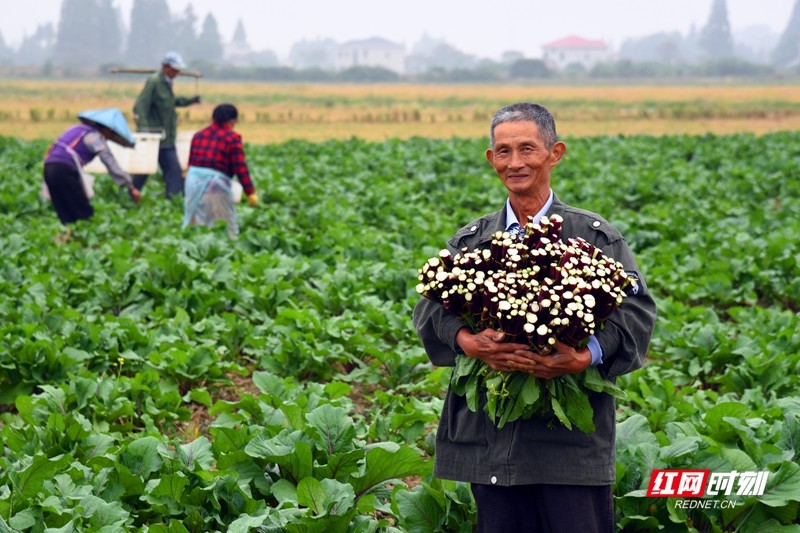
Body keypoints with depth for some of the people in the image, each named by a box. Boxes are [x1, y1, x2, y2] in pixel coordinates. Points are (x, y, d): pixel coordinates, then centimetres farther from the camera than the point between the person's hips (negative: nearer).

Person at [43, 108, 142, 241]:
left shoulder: (79, 130, 24)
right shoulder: (95, 136, -1)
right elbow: (112, 165, -5)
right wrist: (131, 187, -3)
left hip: (49, 168, 8)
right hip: (65, 170, -8)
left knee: (66, 216, 9)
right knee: (85, 214, -2)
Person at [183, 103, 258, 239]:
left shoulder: (198, 135, 14)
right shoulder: (232, 138, -3)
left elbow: (191, 162, 17)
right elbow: (240, 168, -6)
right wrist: (250, 192, -1)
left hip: (193, 179, 5)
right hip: (216, 182, -5)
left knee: (193, 223, 11)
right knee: (226, 227, 3)